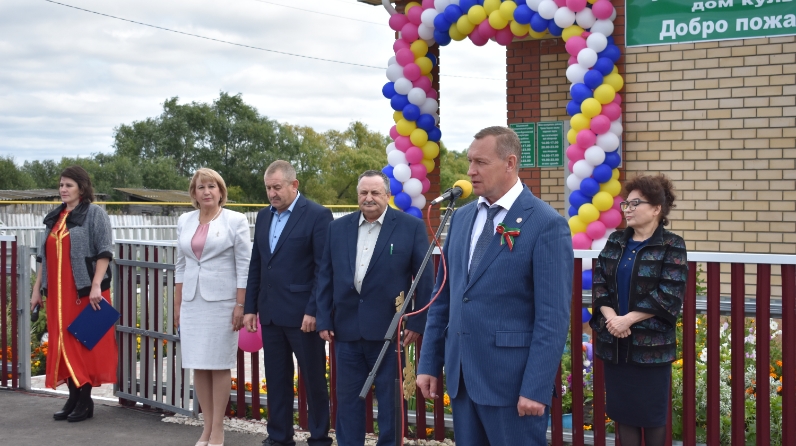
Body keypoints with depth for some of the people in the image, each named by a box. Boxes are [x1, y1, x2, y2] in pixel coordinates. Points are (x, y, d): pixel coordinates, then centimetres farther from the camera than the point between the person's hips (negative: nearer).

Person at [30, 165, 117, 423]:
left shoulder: (94, 214, -4)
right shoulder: (54, 218, 15)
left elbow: (104, 252, -12)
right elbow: (44, 256, 18)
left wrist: (96, 286, -20)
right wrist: (37, 290, 14)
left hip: (84, 292, -6)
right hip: (58, 294, 6)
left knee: (84, 343, -1)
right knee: (63, 344, 8)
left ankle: (85, 401, 6)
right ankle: (73, 398, 16)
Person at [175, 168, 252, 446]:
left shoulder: (235, 220, -4)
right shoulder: (185, 221, 9)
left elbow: (244, 266, -6)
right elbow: (181, 265, 14)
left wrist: (240, 305, -11)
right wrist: (177, 305, 11)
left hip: (221, 300, -4)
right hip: (192, 301, 5)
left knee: (219, 365, 0)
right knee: (198, 365, 7)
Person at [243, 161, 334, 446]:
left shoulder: (317, 215, -8)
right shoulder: (264, 216, 12)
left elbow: (324, 269, -12)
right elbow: (256, 266, 15)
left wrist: (313, 311, -16)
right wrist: (250, 307, 10)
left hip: (302, 314, -6)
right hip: (270, 313, 6)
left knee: (314, 379, 5)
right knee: (276, 379, 11)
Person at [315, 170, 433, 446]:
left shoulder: (411, 227, -4)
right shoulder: (338, 228, 7)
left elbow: (424, 278, -4)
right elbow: (325, 277, 9)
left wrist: (417, 323, -8)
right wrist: (324, 320, 3)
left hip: (389, 330, -3)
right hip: (346, 329, 3)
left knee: (390, 400, 8)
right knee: (348, 398, 12)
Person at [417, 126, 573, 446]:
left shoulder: (547, 224, -10)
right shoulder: (461, 217, 10)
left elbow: (553, 316, -13)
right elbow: (443, 297, 13)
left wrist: (536, 388, -17)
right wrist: (429, 363, 9)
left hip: (511, 379, -6)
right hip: (460, 375, 6)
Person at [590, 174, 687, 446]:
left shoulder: (672, 246, -6)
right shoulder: (615, 241, 10)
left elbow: (668, 296, -13)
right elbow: (599, 282, 5)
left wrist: (628, 319, -17)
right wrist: (610, 316, -12)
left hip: (652, 343, -5)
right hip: (614, 341, 5)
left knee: (652, 412, 4)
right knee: (622, 408, 9)